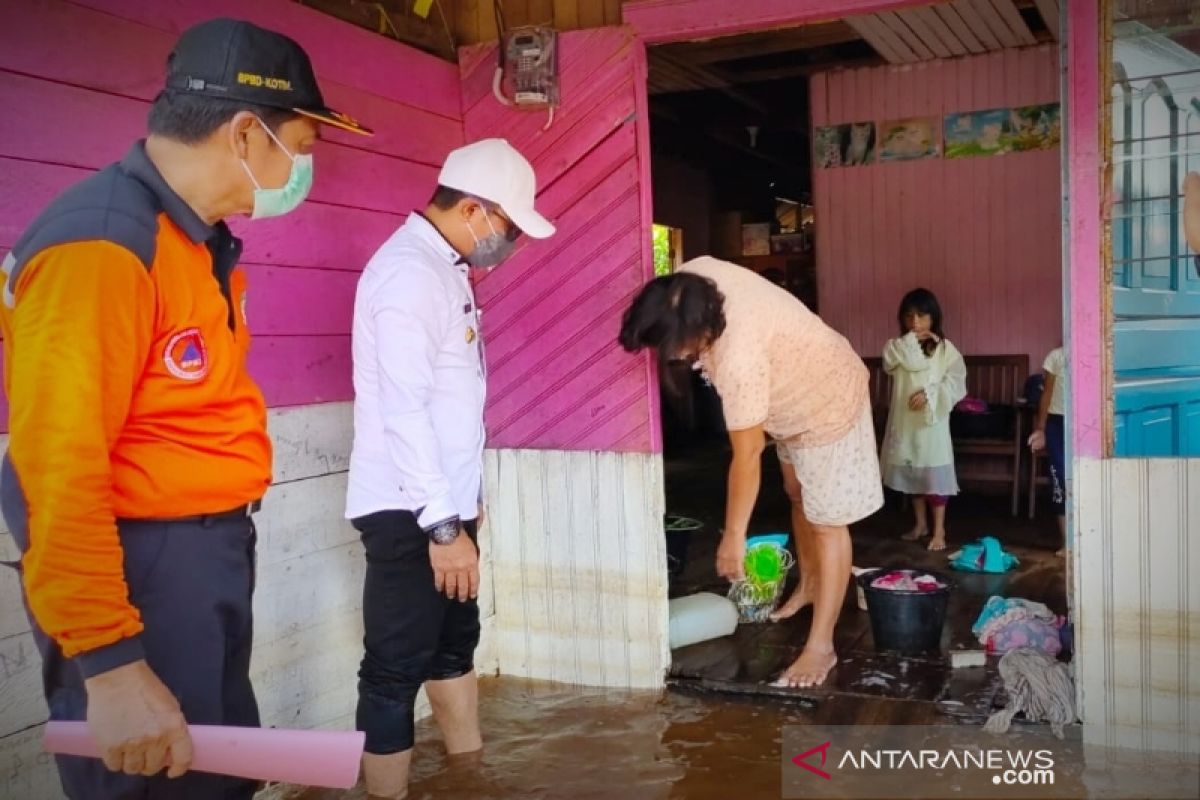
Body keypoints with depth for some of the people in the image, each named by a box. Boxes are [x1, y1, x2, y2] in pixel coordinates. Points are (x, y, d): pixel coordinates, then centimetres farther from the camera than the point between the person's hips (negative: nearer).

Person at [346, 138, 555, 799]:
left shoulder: (443, 268, 11)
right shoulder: (409, 271, -19)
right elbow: (404, 409, -25)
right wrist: (442, 524, -25)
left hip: (444, 501, 10)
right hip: (408, 510, -10)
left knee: (456, 638, 20)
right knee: (397, 668, 1)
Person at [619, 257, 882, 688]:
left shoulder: (740, 358, -42)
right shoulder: (690, 282, -22)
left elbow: (747, 456, -33)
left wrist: (733, 536, -23)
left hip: (828, 404, -9)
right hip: (799, 389, 9)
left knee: (826, 522, -2)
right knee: (797, 493, 24)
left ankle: (821, 646, 7)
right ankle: (809, 584, 44)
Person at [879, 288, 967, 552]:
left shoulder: (945, 348, -3)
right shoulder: (896, 346, 4)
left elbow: (955, 383, -10)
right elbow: (908, 361, -16)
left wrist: (929, 394, -21)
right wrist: (913, 340, -12)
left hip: (933, 420, -4)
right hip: (904, 419, 4)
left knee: (935, 474, -2)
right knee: (910, 473, 13)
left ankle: (939, 530, 8)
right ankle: (920, 524, 28)